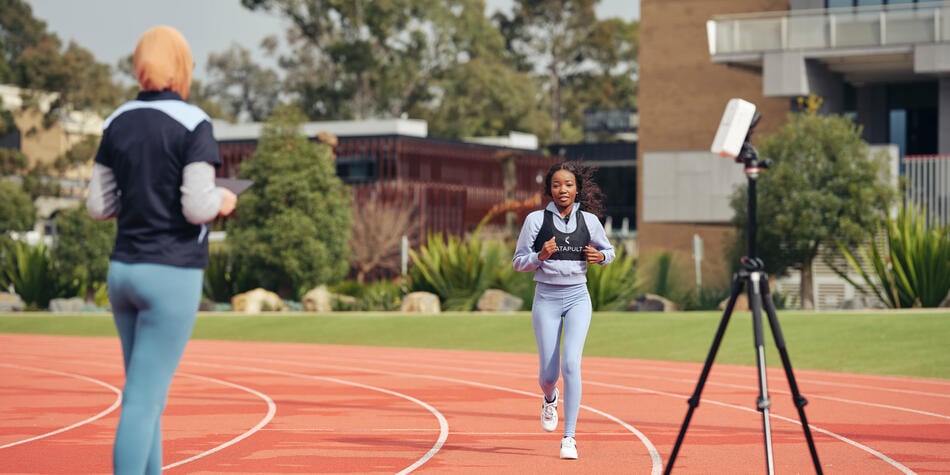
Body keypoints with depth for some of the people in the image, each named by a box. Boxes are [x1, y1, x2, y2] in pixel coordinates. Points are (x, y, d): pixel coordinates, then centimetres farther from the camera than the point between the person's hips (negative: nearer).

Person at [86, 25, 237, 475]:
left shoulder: (117, 123, 6)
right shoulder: (192, 123, -11)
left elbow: (98, 205, 8)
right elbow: (198, 208, -16)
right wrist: (223, 200, 4)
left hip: (122, 269, 6)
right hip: (172, 274, -6)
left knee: (146, 396, 16)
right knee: (142, 400, -6)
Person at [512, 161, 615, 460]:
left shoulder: (589, 220, 3)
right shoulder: (536, 219, -2)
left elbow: (608, 250, 18)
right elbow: (518, 262, 2)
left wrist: (600, 256, -5)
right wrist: (540, 256, -18)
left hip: (577, 298, 0)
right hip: (546, 299, 0)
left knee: (571, 364, -16)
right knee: (549, 372, 1)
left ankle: (569, 438, -12)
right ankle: (549, 400, 41)